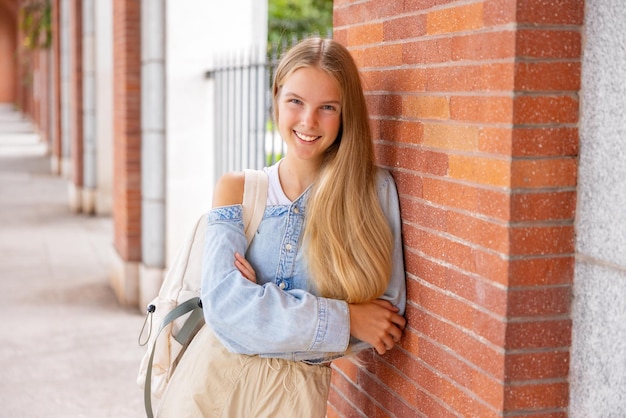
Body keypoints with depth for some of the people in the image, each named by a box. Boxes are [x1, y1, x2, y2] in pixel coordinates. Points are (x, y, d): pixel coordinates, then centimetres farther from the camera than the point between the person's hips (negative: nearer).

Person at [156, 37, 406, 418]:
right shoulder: (238, 189, -3)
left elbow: (390, 320, -7)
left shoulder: (375, 191, -6)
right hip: (213, 382, 1)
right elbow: (223, 302, -14)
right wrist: (342, 319, -18)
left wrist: (263, 302, -14)